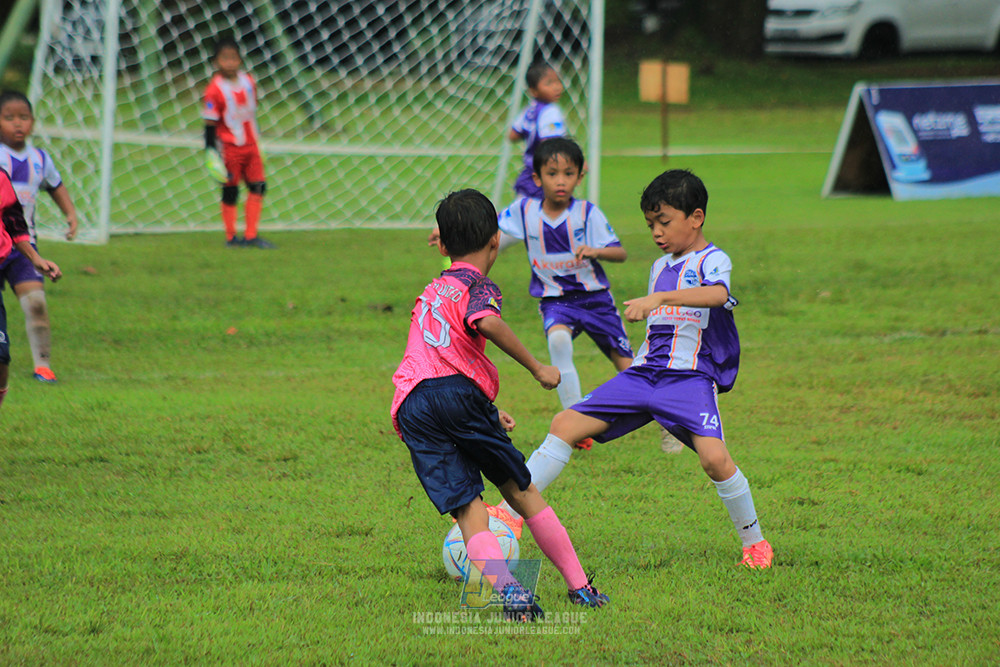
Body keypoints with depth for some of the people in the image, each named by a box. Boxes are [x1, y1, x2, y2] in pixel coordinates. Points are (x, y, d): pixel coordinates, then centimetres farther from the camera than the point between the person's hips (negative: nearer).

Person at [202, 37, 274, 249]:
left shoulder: (248, 82, 3)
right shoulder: (215, 90, -15)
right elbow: (210, 123, -13)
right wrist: (211, 151, -16)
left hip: (251, 145, 6)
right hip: (229, 148, -6)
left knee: (258, 187, 2)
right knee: (230, 192, 3)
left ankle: (251, 236, 8)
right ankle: (231, 237, 15)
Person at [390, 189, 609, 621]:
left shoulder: (432, 291, 32)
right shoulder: (479, 287, 7)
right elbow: (487, 323, -18)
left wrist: (488, 411, 48)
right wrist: (536, 368, -11)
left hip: (410, 408, 5)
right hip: (459, 393, -5)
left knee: (468, 512, -4)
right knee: (520, 490, 11)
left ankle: (508, 590, -26)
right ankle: (579, 586, 16)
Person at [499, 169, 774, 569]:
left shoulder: (712, 260, -4)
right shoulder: (661, 266, 20)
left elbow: (717, 295, -28)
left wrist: (660, 298, -39)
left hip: (691, 377, -7)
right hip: (644, 372, 7)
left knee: (714, 458, -26)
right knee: (565, 425, -4)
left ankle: (754, 542, -4)